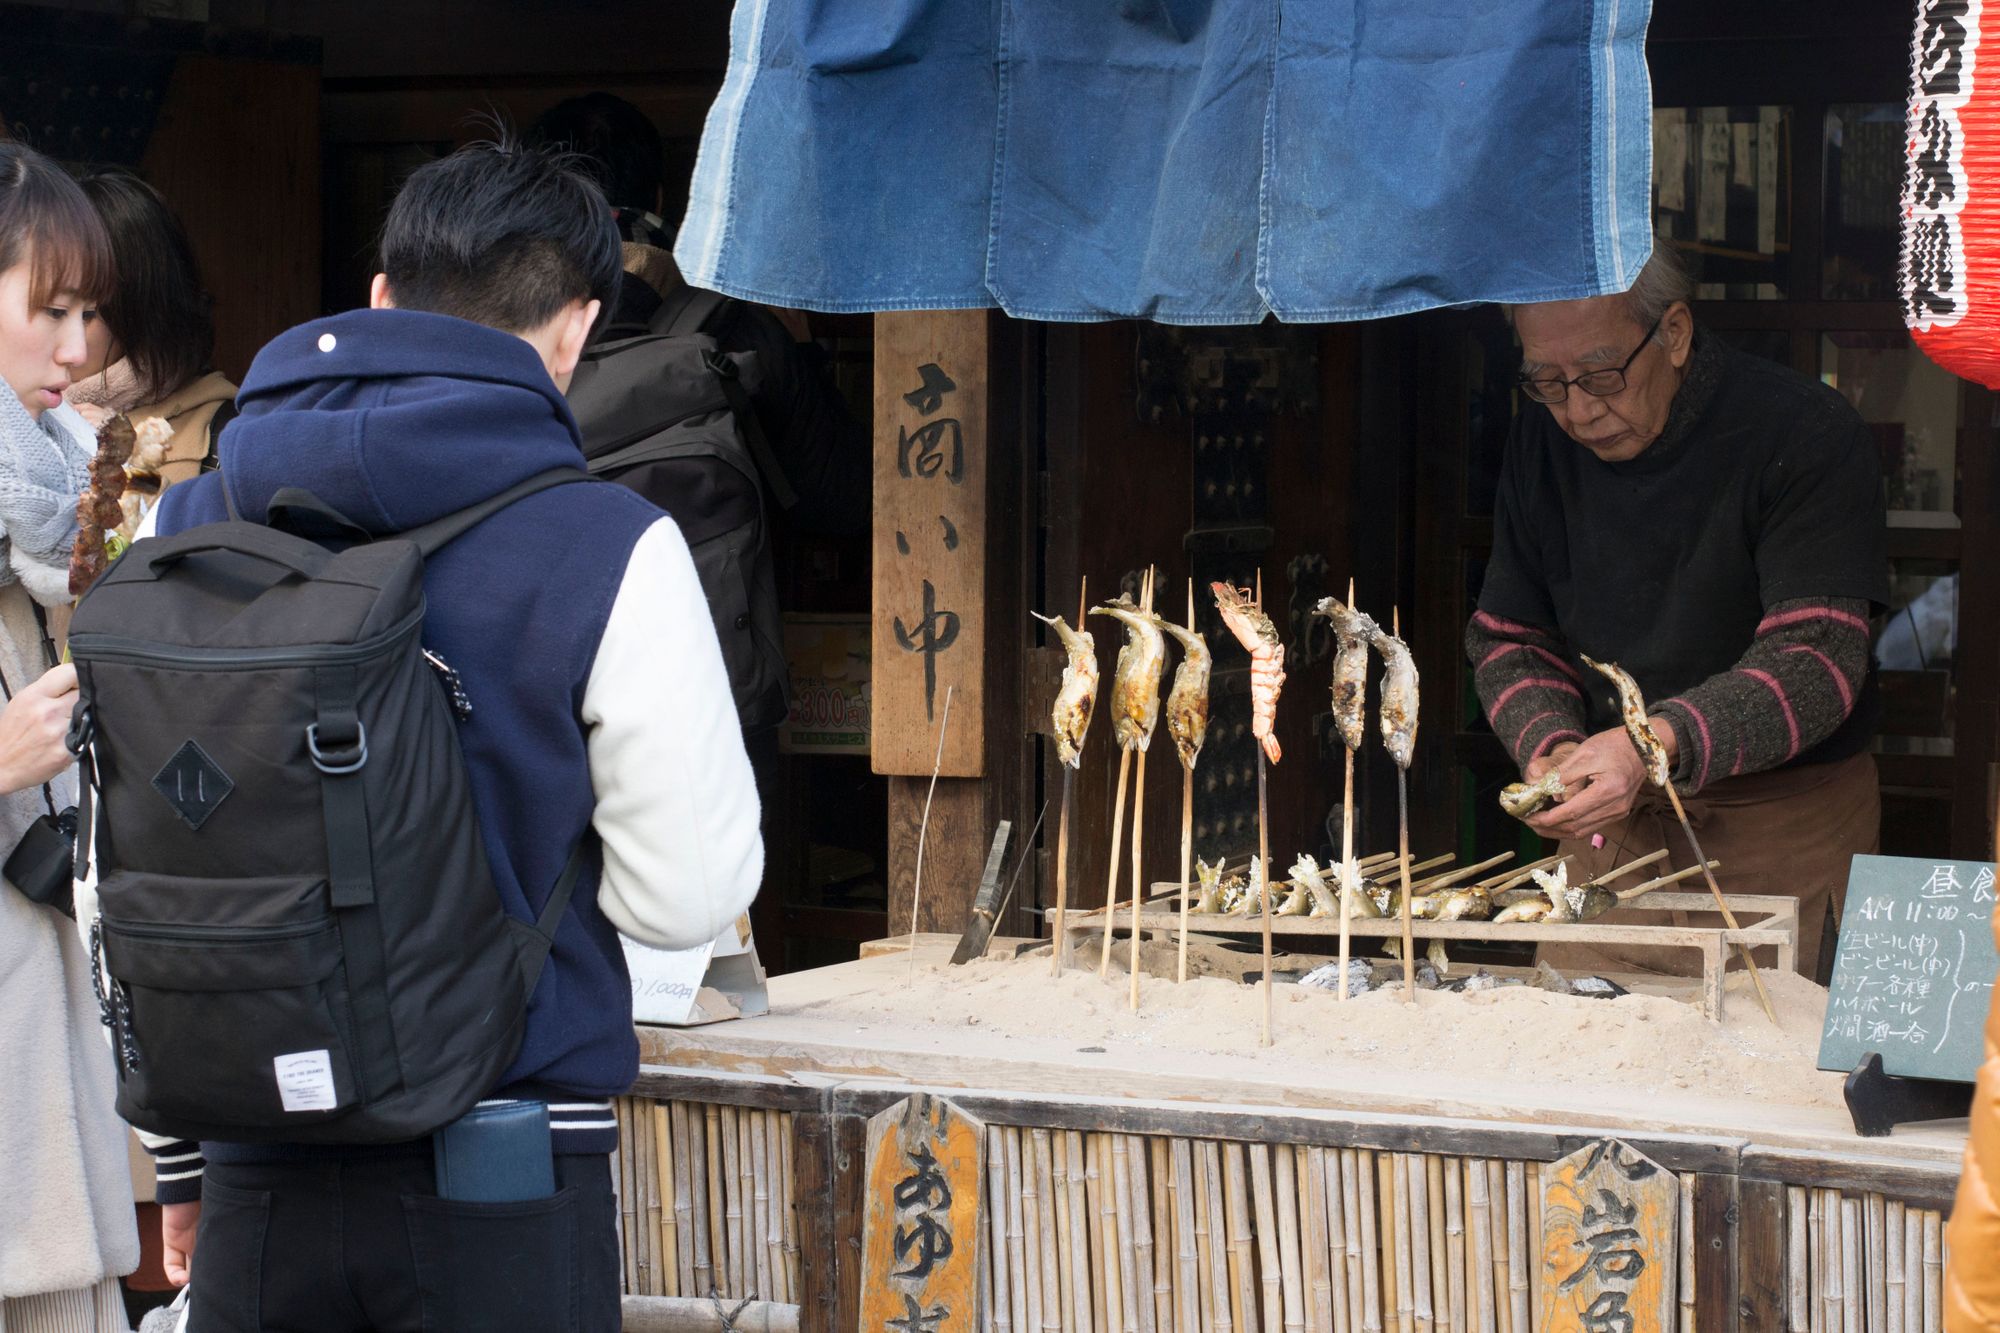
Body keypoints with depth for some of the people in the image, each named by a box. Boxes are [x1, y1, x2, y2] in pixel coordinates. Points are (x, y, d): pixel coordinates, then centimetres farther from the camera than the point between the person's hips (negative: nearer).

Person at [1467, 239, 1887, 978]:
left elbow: (1817, 659, -22)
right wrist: (1551, 746, -14)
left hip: (1785, 834, -4)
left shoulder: (1806, 434, -14)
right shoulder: (1544, 436, 3)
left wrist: (1661, 743, -36)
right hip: (1612, 823, 4)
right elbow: (1509, 638, 7)